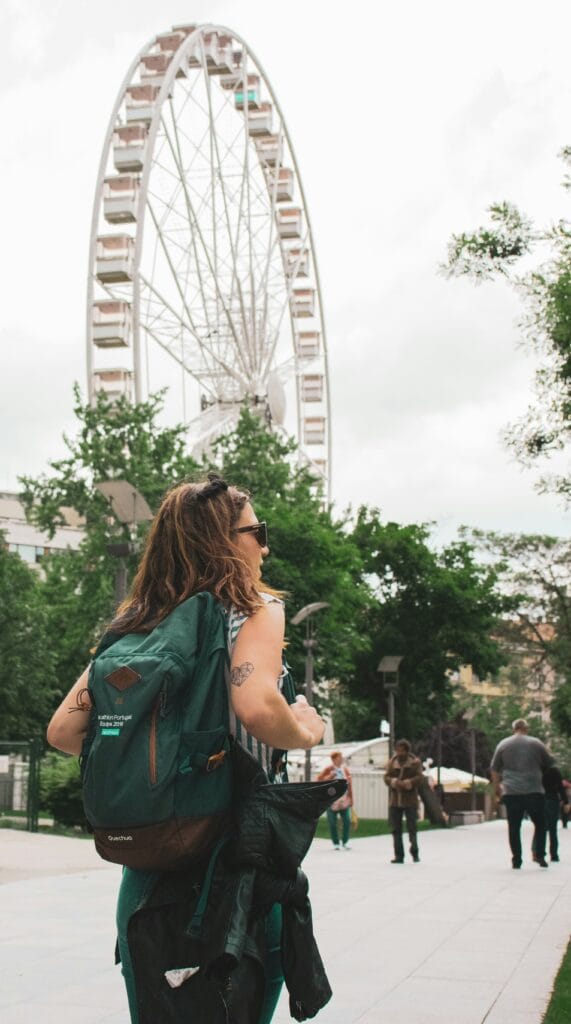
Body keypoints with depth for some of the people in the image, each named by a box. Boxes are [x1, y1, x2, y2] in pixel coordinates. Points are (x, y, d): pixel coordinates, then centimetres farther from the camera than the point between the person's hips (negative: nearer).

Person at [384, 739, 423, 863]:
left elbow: (420, 777, -7)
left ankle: (415, 853, 11)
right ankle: (399, 856, 9)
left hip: (410, 800, -3)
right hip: (394, 800, 3)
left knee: (412, 828, -2)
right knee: (396, 829, 4)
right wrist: (394, 782, -16)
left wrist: (408, 783, -20)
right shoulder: (392, 762, 11)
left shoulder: (415, 762, 1)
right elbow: (386, 777, 4)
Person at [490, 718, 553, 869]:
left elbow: (494, 769, 11)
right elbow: (549, 763, 14)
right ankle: (540, 855, -1)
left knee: (514, 827, 5)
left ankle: (516, 860, 3)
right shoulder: (536, 743, 4)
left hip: (511, 793, 1)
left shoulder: (503, 744, 7)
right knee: (540, 824, 10)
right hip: (534, 791, -1)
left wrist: (497, 787, 21)